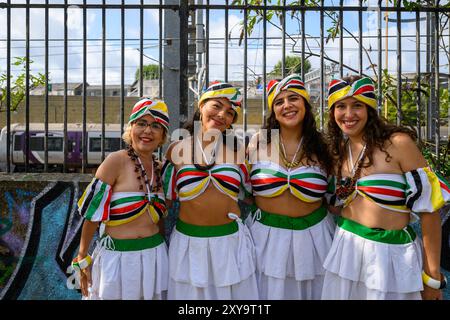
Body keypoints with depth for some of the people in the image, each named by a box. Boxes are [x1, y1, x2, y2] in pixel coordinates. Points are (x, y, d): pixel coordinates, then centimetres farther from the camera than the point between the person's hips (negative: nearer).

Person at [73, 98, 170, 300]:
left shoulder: (160, 169, 4)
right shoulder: (116, 161, -13)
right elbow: (92, 211, -10)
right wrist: (83, 258, -7)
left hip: (156, 258, 5)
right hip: (118, 258, -5)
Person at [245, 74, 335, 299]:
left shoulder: (321, 146, -3)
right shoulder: (259, 142, -5)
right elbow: (244, 190, 5)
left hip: (312, 234, 1)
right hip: (267, 234, 0)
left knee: (311, 290, 18)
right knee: (271, 291, 14)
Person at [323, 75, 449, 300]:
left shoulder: (398, 143, -13)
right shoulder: (339, 150, 4)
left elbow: (429, 207, -11)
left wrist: (432, 275, -9)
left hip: (392, 254, -5)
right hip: (346, 249, 5)